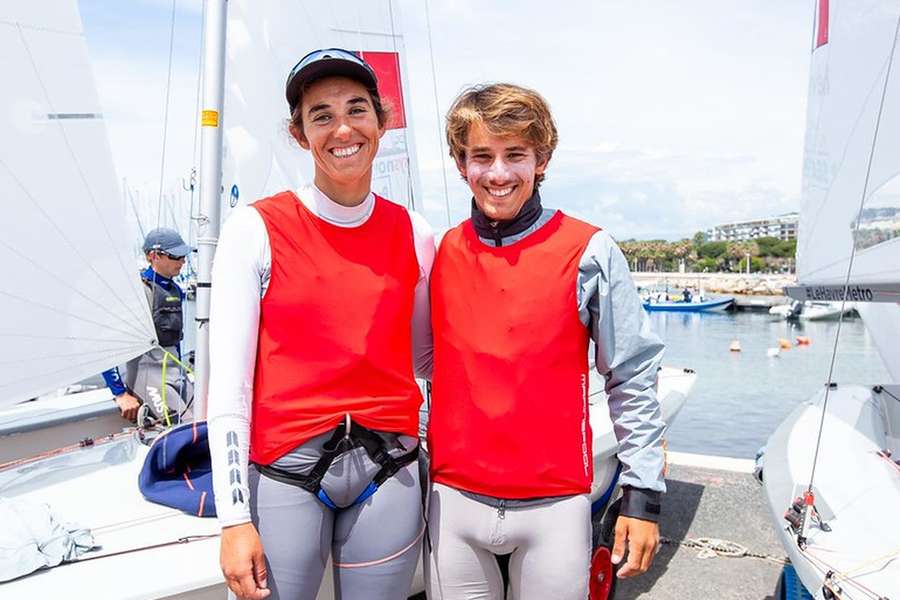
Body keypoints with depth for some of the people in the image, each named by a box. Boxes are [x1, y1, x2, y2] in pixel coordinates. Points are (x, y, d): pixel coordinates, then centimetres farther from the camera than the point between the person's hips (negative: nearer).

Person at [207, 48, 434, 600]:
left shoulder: (413, 234, 1)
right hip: (286, 471, -2)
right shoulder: (257, 229, -7)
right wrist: (235, 518, -8)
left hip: (389, 470, 3)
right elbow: (228, 382, -7)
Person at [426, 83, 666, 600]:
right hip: (453, 502, 3)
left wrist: (643, 496, -5)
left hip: (555, 504, -2)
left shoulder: (590, 252, -8)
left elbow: (634, 379, -4)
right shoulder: (442, 254, 1)